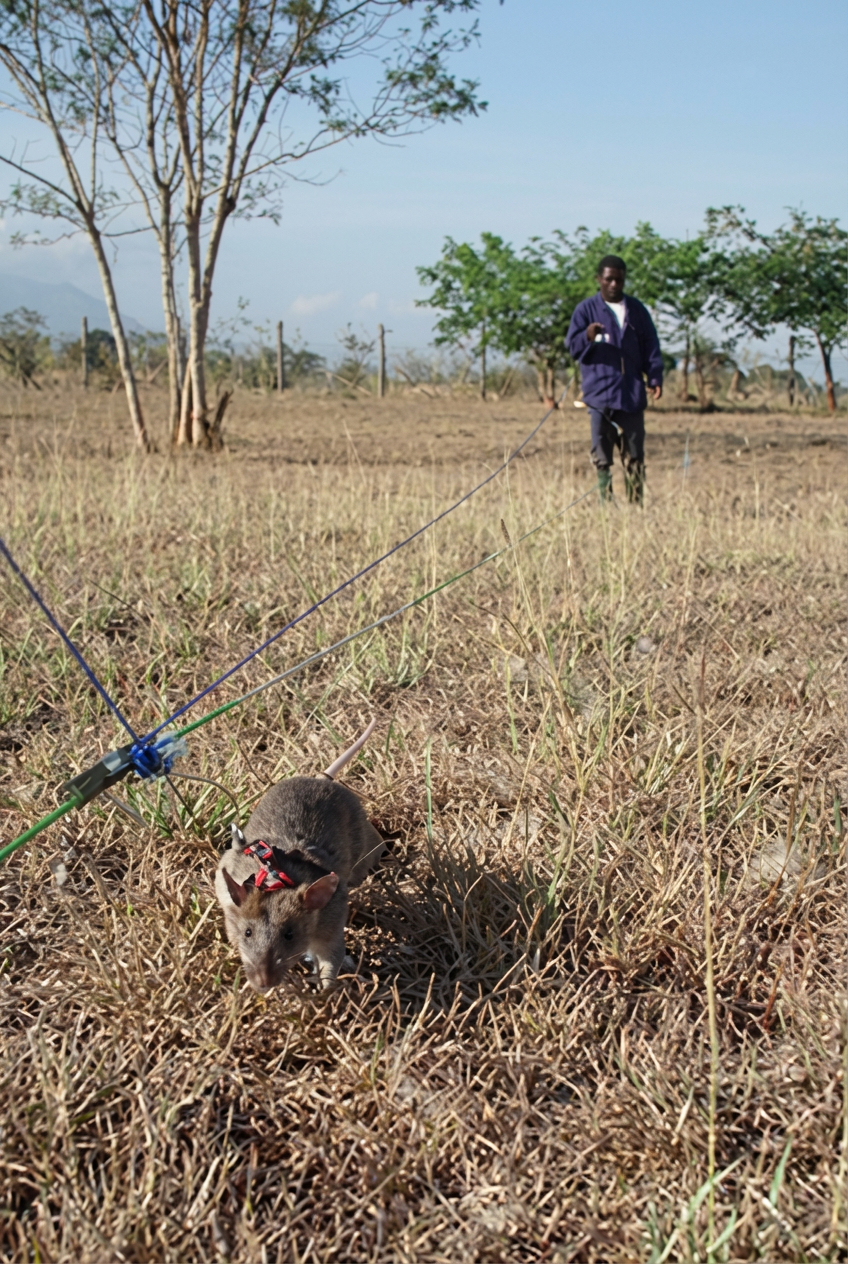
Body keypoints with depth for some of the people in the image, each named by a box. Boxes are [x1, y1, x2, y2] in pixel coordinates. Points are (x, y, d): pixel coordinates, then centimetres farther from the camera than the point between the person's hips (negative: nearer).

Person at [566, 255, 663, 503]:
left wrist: (655, 378, 3)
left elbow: (650, 346, 15)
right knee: (602, 457, -3)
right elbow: (572, 347, -2)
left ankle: (636, 506, 10)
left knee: (634, 456, 5)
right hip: (599, 393, -3)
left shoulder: (636, 309, 14)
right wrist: (587, 337, -24)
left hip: (632, 394, 3)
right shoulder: (586, 310, 4)